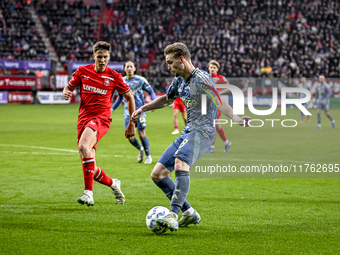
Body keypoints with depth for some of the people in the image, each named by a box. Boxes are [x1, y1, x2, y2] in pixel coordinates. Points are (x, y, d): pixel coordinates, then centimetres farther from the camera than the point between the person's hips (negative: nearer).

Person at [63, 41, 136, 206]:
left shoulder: (114, 76, 0)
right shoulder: (83, 71, 6)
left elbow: (129, 97, 11)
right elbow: (69, 87, 18)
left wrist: (132, 124, 11)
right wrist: (66, 92, -8)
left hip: (101, 117, -4)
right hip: (84, 117, 4)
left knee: (84, 145, -34)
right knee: (90, 169, 1)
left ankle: (88, 193, -35)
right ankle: (113, 184, 32)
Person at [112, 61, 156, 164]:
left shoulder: (140, 80, -4)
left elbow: (151, 92, 3)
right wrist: (112, 108, 20)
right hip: (128, 111, 3)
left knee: (141, 134, -6)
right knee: (130, 136, -6)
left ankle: (148, 155, 14)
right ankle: (140, 149, 24)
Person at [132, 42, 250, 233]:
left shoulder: (201, 78, -14)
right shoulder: (179, 81, 14)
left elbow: (219, 102, -27)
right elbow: (167, 99, 34)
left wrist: (236, 118, -43)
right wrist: (143, 108, 28)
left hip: (202, 131, -10)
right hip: (188, 132, 10)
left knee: (180, 163, -36)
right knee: (157, 175, 7)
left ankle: (173, 216, -43)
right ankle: (189, 213, 14)